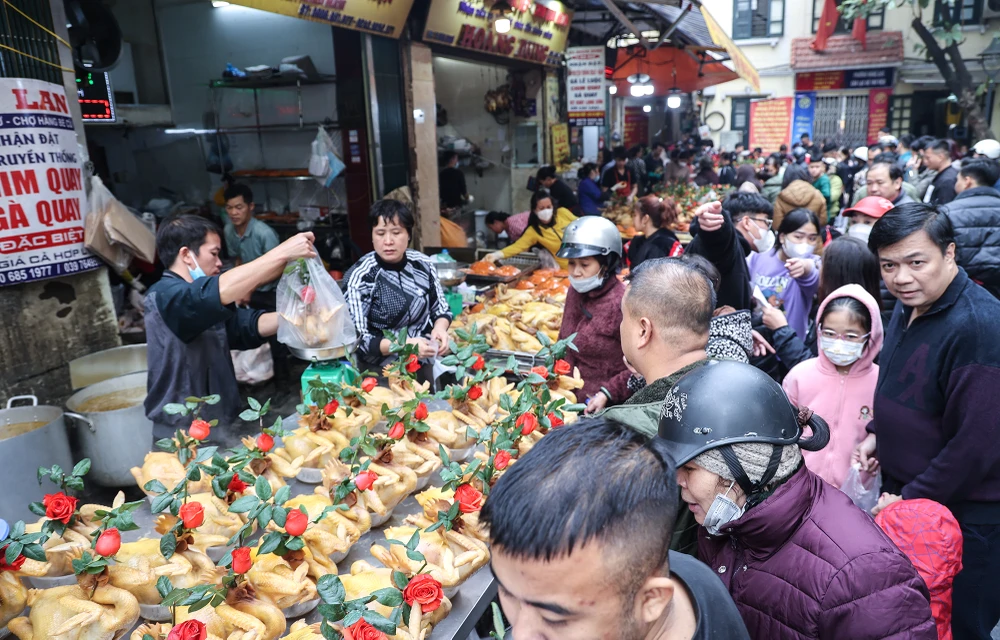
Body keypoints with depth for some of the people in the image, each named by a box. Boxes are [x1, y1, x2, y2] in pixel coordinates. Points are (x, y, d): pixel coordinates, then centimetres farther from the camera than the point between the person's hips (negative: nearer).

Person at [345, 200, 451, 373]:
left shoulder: (423, 264, -1)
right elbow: (356, 340, -13)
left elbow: (441, 310, 10)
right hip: (382, 373, -4)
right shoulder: (359, 277, -12)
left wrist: (440, 328, -11)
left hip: (426, 365, 4)